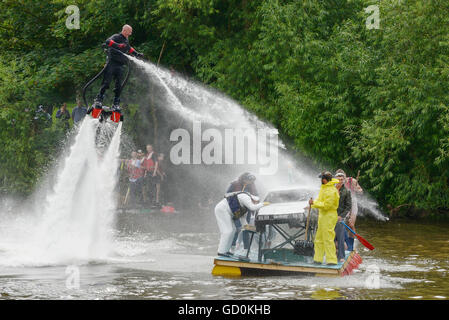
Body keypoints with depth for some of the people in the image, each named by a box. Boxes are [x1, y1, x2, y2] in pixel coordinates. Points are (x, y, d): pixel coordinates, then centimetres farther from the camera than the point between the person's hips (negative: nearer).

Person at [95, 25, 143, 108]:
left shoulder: (126, 41, 21)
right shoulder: (116, 37, -4)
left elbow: (129, 49, 41)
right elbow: (108, 41, -24)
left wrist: (137, 54, 35)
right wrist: (118, 45, -35)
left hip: (120, 65, 7)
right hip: (112, 63, -7)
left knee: (119, 85, 2)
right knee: (106, 81, -10)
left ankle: (116, 103, 5)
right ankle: (99, 99, -5)